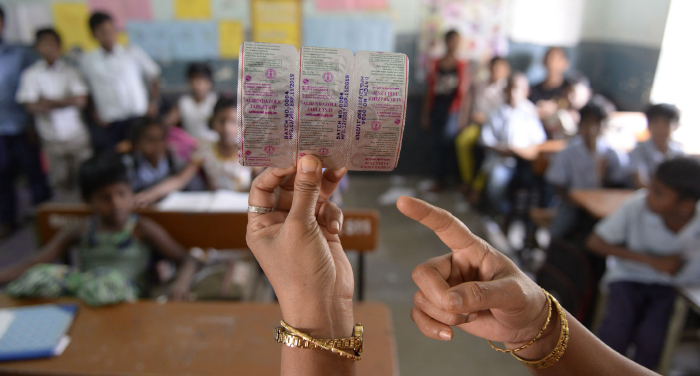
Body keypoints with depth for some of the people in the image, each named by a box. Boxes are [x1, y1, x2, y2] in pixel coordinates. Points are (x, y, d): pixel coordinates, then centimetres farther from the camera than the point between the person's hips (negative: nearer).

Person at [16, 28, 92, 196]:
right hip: (51, 138, 0)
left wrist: (50, 102, -8)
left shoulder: (70, 71, 3)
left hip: (76, 134, 0)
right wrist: (66, 102, -7)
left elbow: (81, 100, -6)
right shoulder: (31, 74, 2)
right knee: (62, 184, 4)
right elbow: (31, 106, -6)